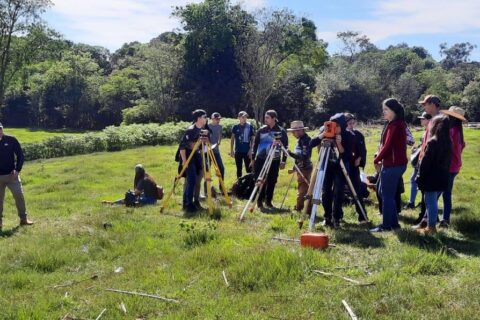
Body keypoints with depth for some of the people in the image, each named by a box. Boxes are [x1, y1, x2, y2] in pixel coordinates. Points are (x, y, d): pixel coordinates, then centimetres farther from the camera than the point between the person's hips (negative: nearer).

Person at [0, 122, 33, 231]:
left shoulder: (11, 140, -3)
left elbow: (20, 155, 1)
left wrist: (17, 170, -9)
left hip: (12, 175, -1)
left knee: (19, 196, -3)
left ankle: (23, 219, 8)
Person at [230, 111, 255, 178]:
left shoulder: (250, 127, -2)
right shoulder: (235, 127, 2)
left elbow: (252, 139, 2)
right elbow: (232, 139, 7)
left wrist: (251, 150, -6)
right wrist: (231, 150, 4)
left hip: (247, 151, -1)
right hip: (238, 151, 1)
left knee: (248, 168, 1)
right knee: (239, 169, 10)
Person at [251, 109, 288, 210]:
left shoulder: (281, 131, -1)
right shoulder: (261, 130, 2)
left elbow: (285, 147, 2)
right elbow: (255, 144, 7)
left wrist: (283, 161, -2)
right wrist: (253, 158, 5)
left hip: (274, 161, 0)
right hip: (260, 160, 0)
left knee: (272, 182, 4)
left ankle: (268, 201, 18)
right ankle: (259, 202, 8)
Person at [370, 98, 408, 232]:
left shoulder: (394, 125, -17)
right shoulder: (395, 124, 14)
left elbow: (387, 146, -19)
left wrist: (376, 160, -6)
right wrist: (380, 158, 6)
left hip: (393, 165, -10)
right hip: (394, 164, 10)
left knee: (387, 195, -1)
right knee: (384, 193, 17)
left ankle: (387, 225, 8)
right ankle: (393, 222, 24)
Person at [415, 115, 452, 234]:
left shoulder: (433, 142, -18)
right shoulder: (448, 142, 6)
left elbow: (425, 162, -16)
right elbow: (447, 161, 12)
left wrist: (420, 177, -8)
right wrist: (444, 174, 18)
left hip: (431, 178, -8)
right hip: (442, 178, 8)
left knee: (430, 202, 1)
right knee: (432, 201, 17)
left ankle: (431, 227, 7)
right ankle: (427, 222, 25)